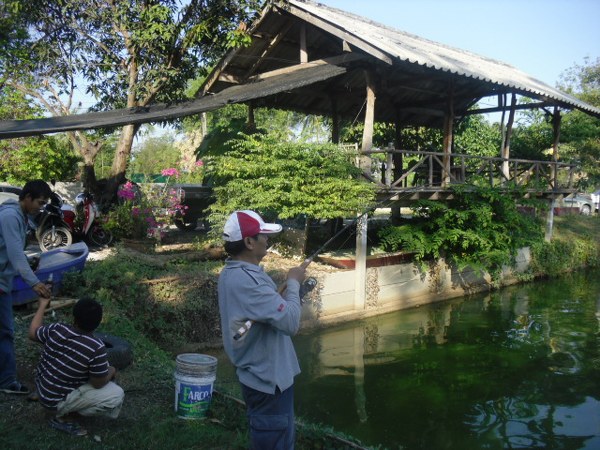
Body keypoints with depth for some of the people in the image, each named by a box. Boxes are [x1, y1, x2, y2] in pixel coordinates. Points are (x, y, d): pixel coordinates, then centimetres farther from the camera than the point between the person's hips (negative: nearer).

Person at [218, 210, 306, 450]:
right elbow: (290, 322, -28)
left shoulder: (233, 273, 4)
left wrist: (290, 289, -1)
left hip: (262, 374, 10)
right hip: (269, 378, -10)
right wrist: (293, 283, -15)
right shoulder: (245, 280, -29)